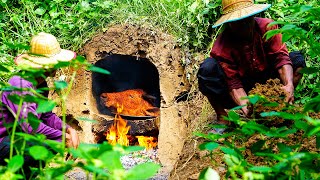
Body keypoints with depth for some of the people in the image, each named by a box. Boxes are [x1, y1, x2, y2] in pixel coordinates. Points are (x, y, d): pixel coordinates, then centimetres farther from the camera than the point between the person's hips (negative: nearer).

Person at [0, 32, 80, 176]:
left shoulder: (41, 84, 7)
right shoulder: (20, 84, -23)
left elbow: (47, 116, 14)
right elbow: (29, 125, -30)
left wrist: (69, 130, -4)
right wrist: (64, 137, -22)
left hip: (20, 138, 10)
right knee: (54, 142, -29)